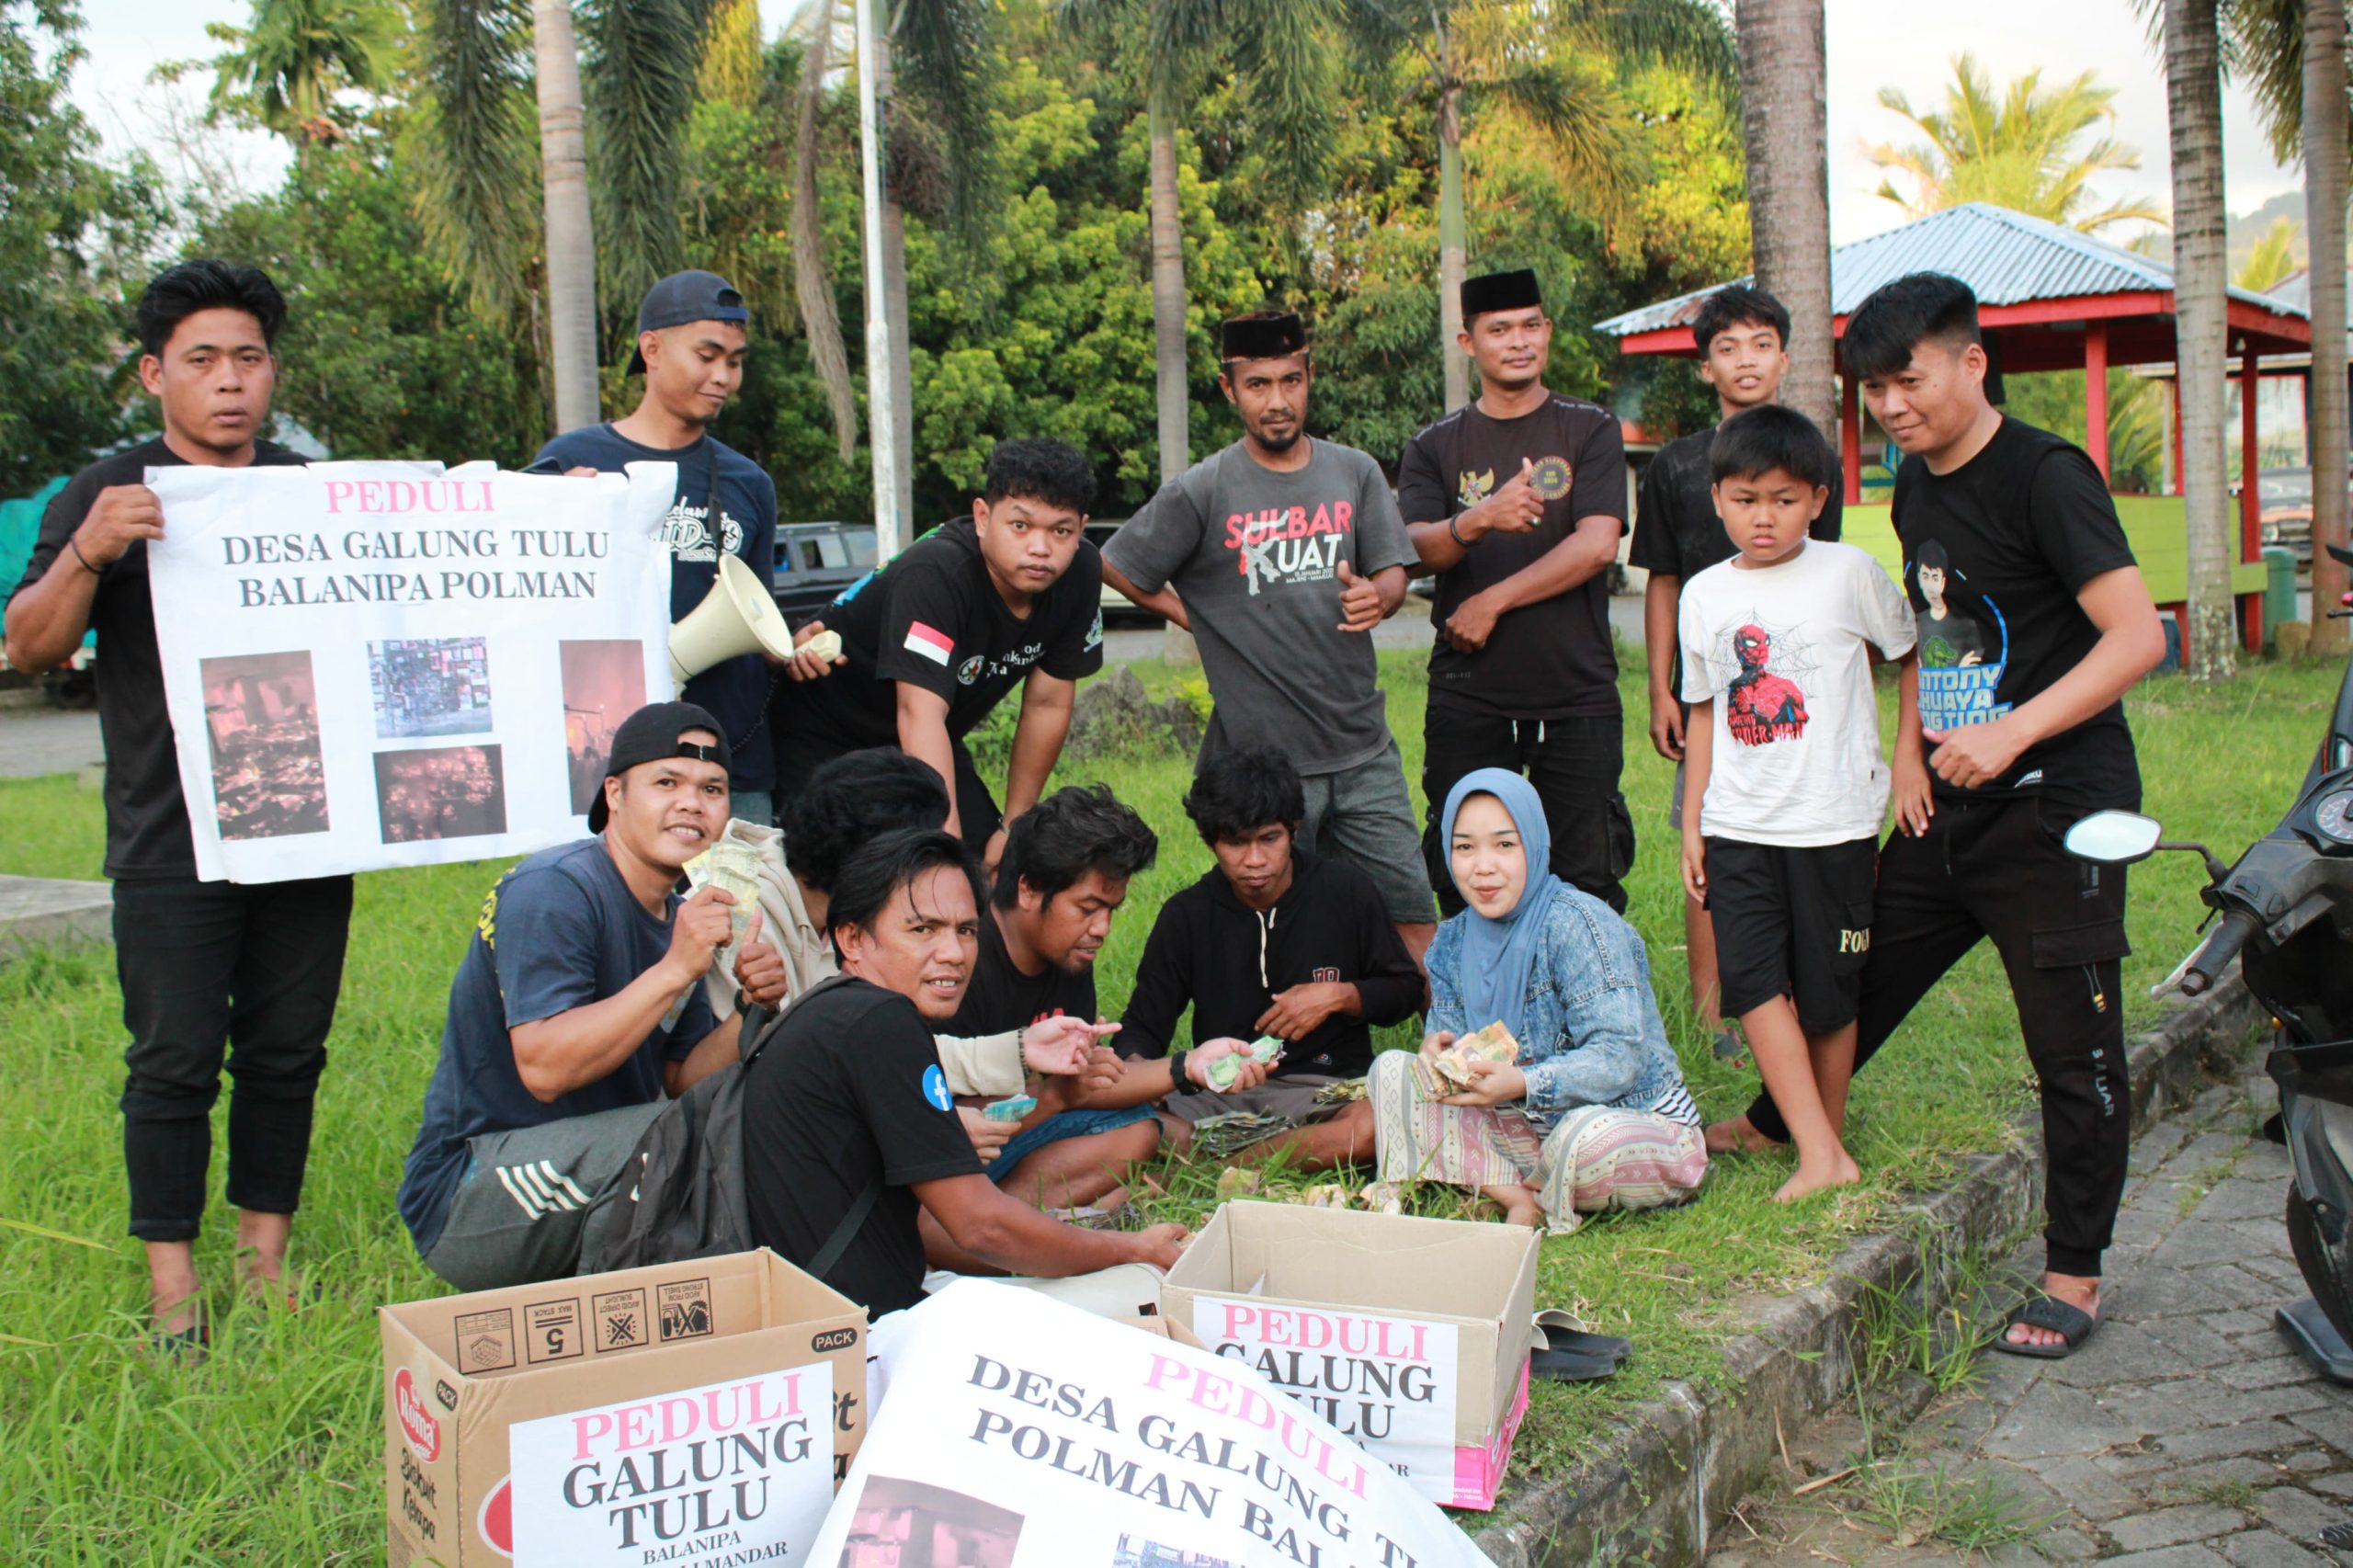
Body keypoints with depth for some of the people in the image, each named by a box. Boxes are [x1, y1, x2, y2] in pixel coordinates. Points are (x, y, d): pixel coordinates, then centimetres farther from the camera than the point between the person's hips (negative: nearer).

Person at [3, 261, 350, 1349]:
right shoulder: (107, 497, 3)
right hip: (172, 841, -3)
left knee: (287, 1051, 9)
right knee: (175, 1063, 0)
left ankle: (267, 1255, 21)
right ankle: (172, 1281, 10)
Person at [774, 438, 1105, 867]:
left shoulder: (1081, 574, -15)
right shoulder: (934, 574, -34)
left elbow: (1047, 705, -5)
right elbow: (920, 716, -42)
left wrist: (1014, 826, -4)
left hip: (937, 741, 6)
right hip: (825, 737, -6)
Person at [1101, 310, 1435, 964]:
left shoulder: (1355, 473, 8)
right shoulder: (1201, 492, -4)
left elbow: (1394, 574, 7)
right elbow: (1116, 566, 4)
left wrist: (1375, 597, -14)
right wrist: (1197, 616, 6)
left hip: (1364, 747, 3)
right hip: (1264, 756, -3)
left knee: (1413, 918, 4)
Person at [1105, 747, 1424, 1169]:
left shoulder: (1346, 892, 3)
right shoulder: (1185, 916, 5)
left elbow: (1407, 990, 14)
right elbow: (1142, 1026, 6)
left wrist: (1340, 996, -7)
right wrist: (1136, 1072, -18)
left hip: (1329, 1087, 0)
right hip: (1220, 1094, 1)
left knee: (1374, 1125, -38)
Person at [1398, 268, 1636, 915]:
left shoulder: (1591, 430, 6)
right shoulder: (1434, 447, 10)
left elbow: (1598, 545, -7)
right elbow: (1413, 550, -6)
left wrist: (1493, 601, -9)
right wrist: (1477, 522, -26)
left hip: (1578, 696, -1)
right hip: (1467, 697, 1)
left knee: (1587, 882, 1)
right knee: (1466, 886, 4)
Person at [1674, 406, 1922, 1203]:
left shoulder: (1848, 573, -2)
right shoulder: (1704, 594, 8)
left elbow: (1913, 657, 10)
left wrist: (1907, 755, 1)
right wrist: (1691, 822, 12)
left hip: (1834, 821, -2)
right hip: (1738, 826, 3)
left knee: (1828, 993, 3)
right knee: (1751, 978, -12)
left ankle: (1829, 1138, 22)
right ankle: (1820, 1157, -10)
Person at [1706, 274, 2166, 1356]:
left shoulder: (2043, 475, -14)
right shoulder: (1917, 484, 11)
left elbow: (2137, 636, -22)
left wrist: (2014, 730, -29)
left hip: (2056, 809, -7)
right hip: (1952, 805, 8)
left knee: (2074, 1045, -1)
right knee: (1863, 971, 19)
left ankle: (2073, 1276, 11)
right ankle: (1771, 1124, 42)